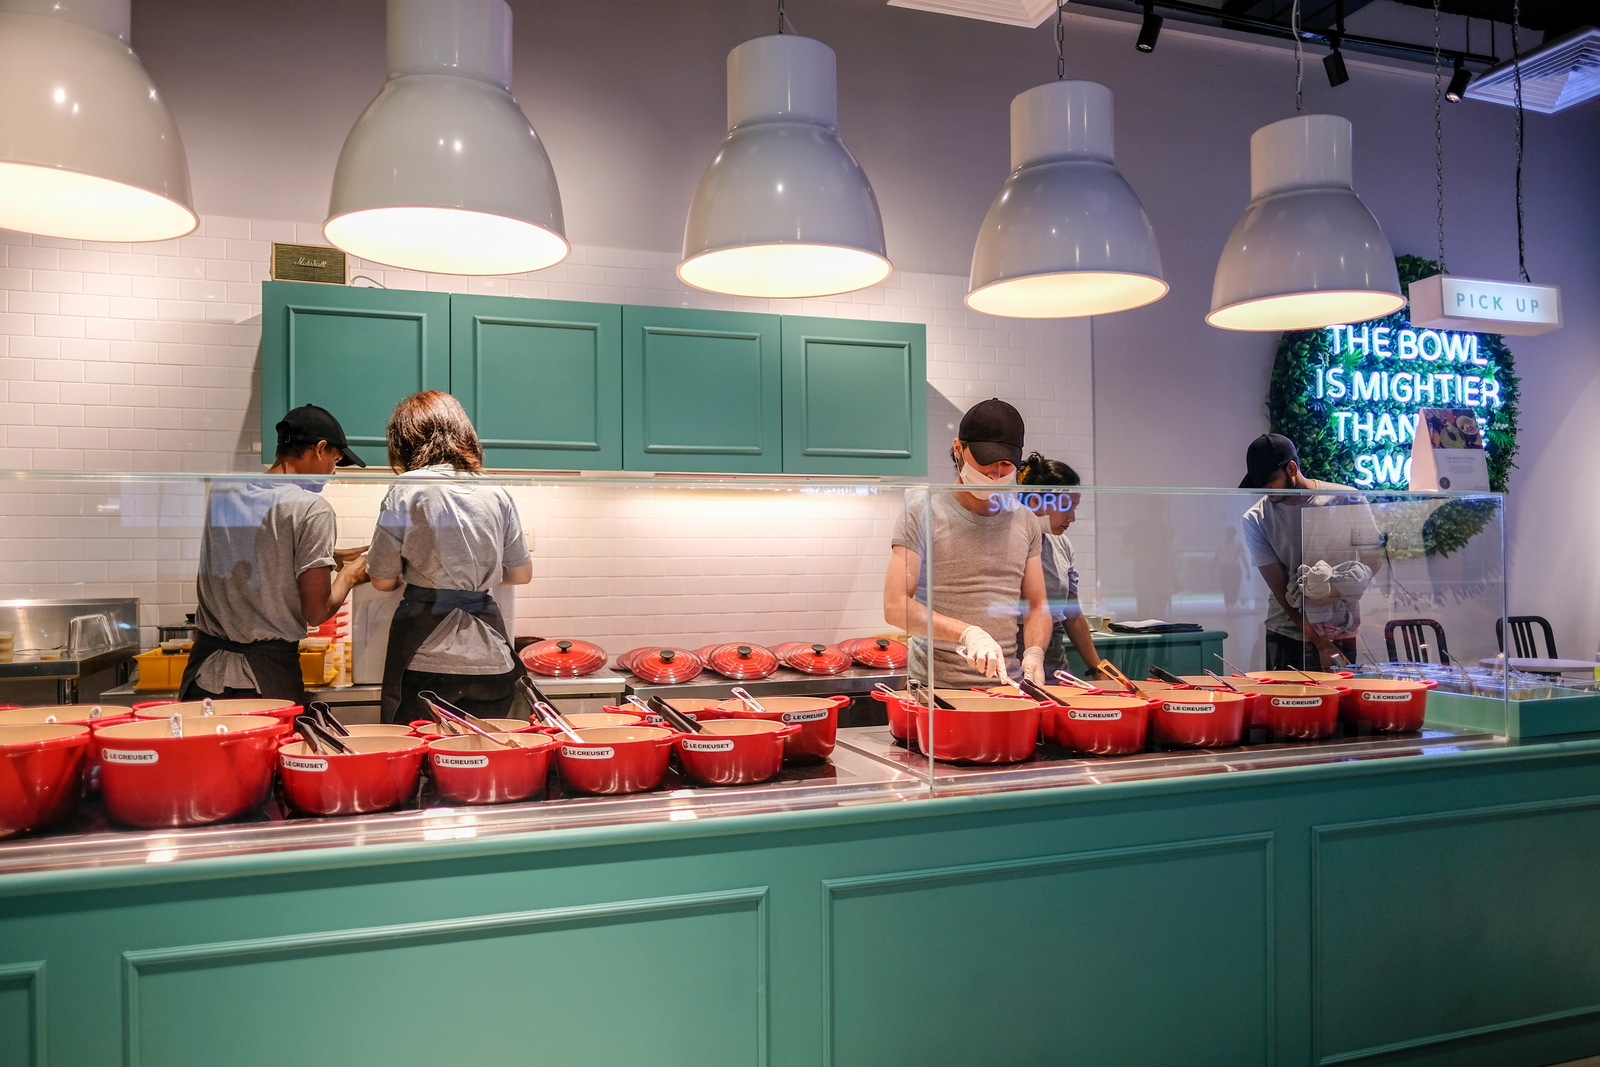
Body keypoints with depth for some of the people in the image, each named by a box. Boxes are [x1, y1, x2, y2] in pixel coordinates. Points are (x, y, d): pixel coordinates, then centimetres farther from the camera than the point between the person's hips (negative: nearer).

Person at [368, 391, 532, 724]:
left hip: (426, 662, -3)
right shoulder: (496, 494, 6)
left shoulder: (407, 491, -5)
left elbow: (383, 580, -1)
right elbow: (522, 574, 13)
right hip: (489, 659, 3)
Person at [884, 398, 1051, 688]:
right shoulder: (923, 509, -2)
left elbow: (1036, 605, 18)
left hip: (1005, 685, 4)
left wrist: (1034, 652, -3)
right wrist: (968, 633, -21)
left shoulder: (1024, 520, 13)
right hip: (934, 685, -4)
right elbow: (895, 606, -9)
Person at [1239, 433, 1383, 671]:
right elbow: (1280, 589, -5)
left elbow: (1375, 562, 2)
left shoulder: (1346, 500, -3)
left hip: (1344, 636, -1)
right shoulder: (1256, 519, -2)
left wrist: (1335, 591, -17)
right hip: (1286, 635, 1)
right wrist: (1320, 643, -13)